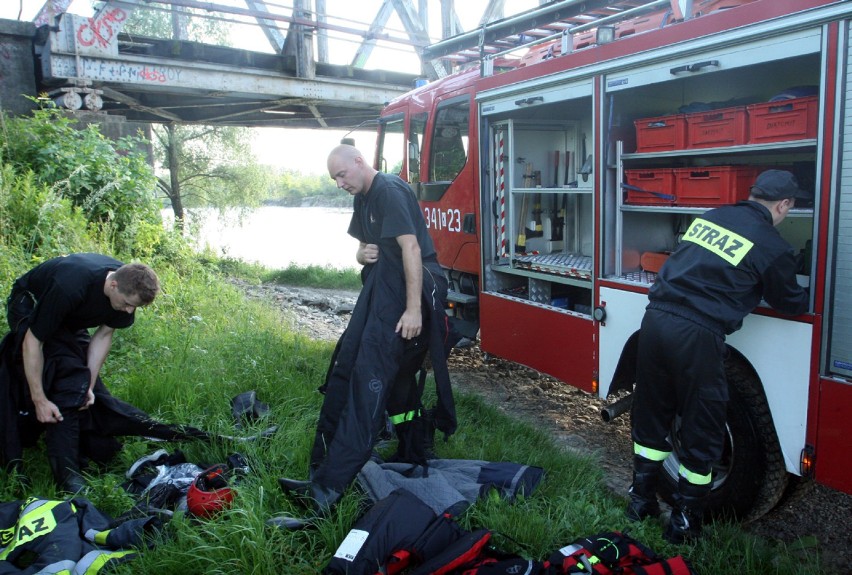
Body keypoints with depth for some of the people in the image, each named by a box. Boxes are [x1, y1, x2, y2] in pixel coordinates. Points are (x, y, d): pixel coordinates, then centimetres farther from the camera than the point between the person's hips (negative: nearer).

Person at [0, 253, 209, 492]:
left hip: (67, 319, 7)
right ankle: (66, 473, -17)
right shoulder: (70, 287, -41)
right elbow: (32, 341, -32)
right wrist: (39, 400, -30)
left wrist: (88, 387, -16)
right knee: (69, 375, -21)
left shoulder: (129, 285, -22)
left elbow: (103, 335, -10)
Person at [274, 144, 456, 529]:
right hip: (381, 292, 10)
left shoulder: (390, 191, -13)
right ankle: (411, 459, 29)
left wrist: (414, 309, -27)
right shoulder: (363, 199, 18)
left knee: (369, 381, -15)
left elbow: (410, 247, -22)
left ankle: (327, 488, -17)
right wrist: (363, 255, 1)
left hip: (404, 295, -10)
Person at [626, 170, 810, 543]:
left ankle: (641, 502, 33)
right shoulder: (773, 247, -2)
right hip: (696, 335, -6)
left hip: (656, 318, 6)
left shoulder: (711, 216, 13)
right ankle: (684, 523, 25)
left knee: (650, 417, 19)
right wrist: (806, 297, 34)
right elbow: (791, 304, 12)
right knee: (701, 431, 12)